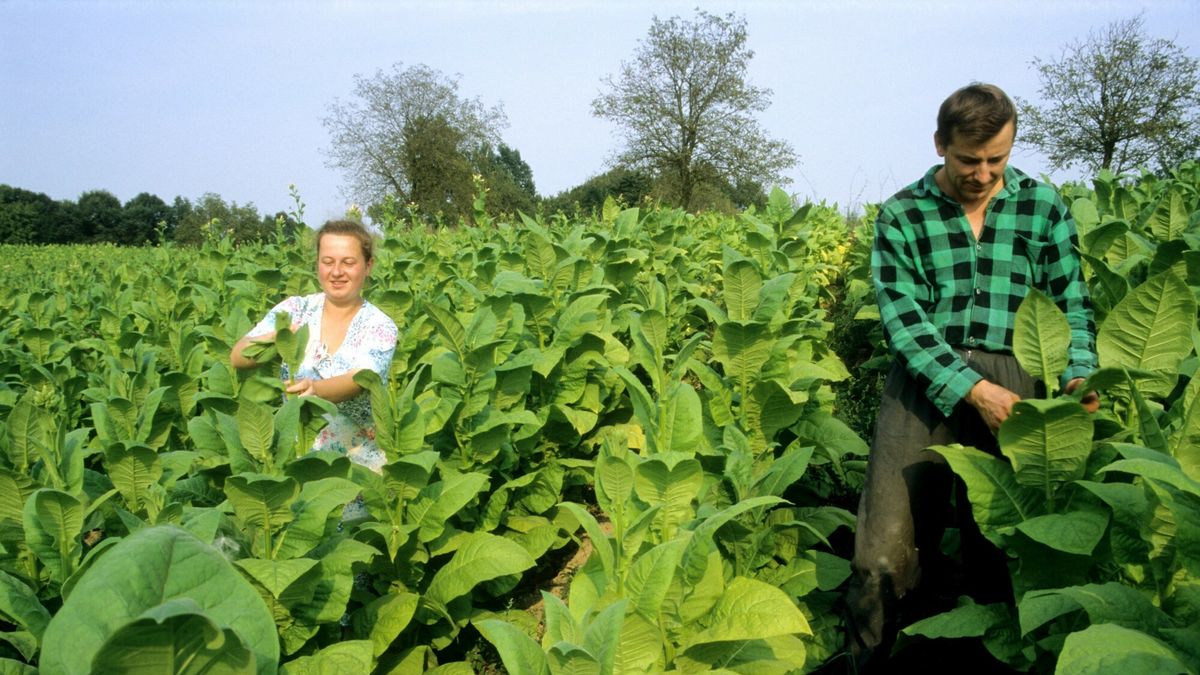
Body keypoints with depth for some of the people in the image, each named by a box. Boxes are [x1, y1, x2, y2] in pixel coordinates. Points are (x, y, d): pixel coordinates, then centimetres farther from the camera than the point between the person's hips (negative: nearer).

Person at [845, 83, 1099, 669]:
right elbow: (903, 319, -5)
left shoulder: (1044, 206, 11)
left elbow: (1072, 302, 11)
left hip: (1015, 388, 2)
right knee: (887, 552, -7)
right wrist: (974, 390, -15)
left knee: (1004, 550, 3)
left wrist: (1079, 374, -9)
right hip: (927, 383, -1)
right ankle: (880, 665, 13)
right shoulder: (901, 215, 4)